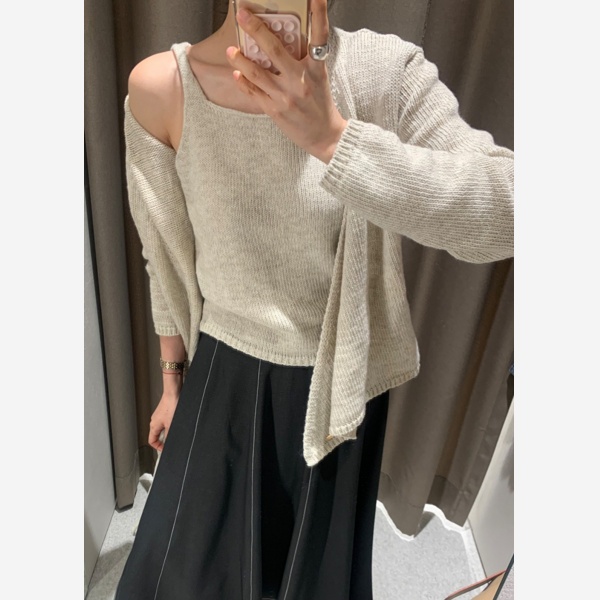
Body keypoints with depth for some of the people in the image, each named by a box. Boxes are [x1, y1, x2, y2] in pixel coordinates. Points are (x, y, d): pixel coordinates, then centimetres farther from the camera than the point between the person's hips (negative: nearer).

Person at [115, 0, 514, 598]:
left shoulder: (380, 70, -17)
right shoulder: (158, 87, -11)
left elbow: (503, 212, -28)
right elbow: (168, 258, 0)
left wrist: (331, 135, -38)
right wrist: (172, 380, 10)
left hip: (337, 380, -1)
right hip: (223, 372, 2)